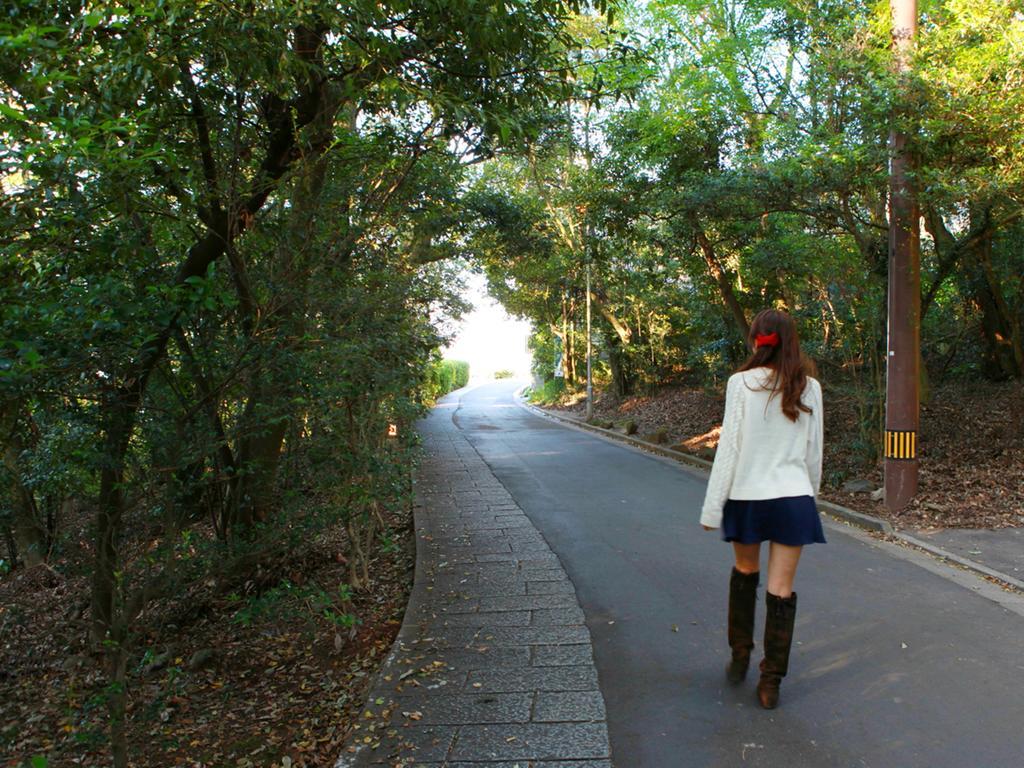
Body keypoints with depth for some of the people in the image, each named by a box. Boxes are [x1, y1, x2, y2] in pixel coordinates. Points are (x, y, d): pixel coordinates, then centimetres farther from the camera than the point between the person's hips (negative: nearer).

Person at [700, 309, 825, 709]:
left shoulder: (742, 383, -9)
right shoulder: (809, 388, 1)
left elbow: (729, 447, -10)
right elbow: (814, 451, 8)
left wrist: (713, 507, -5)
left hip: (747, 495, -1)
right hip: (794, 497, 1)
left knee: (745, 573, 21)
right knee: (781, 592, 5)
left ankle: (740, 656, 33)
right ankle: (770, 683, 13)